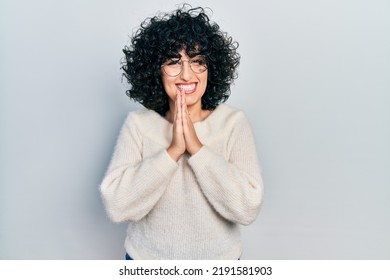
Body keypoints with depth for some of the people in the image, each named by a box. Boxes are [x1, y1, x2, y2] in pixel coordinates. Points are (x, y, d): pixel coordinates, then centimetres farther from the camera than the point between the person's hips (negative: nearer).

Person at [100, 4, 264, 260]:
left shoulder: (234, 122, -12)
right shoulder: (138, 124, -10)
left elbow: (248, 209, -19)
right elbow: (116, 207, -19)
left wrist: (197, 148, -25)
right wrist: (173, 151, -25)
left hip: (219, 256, 0)